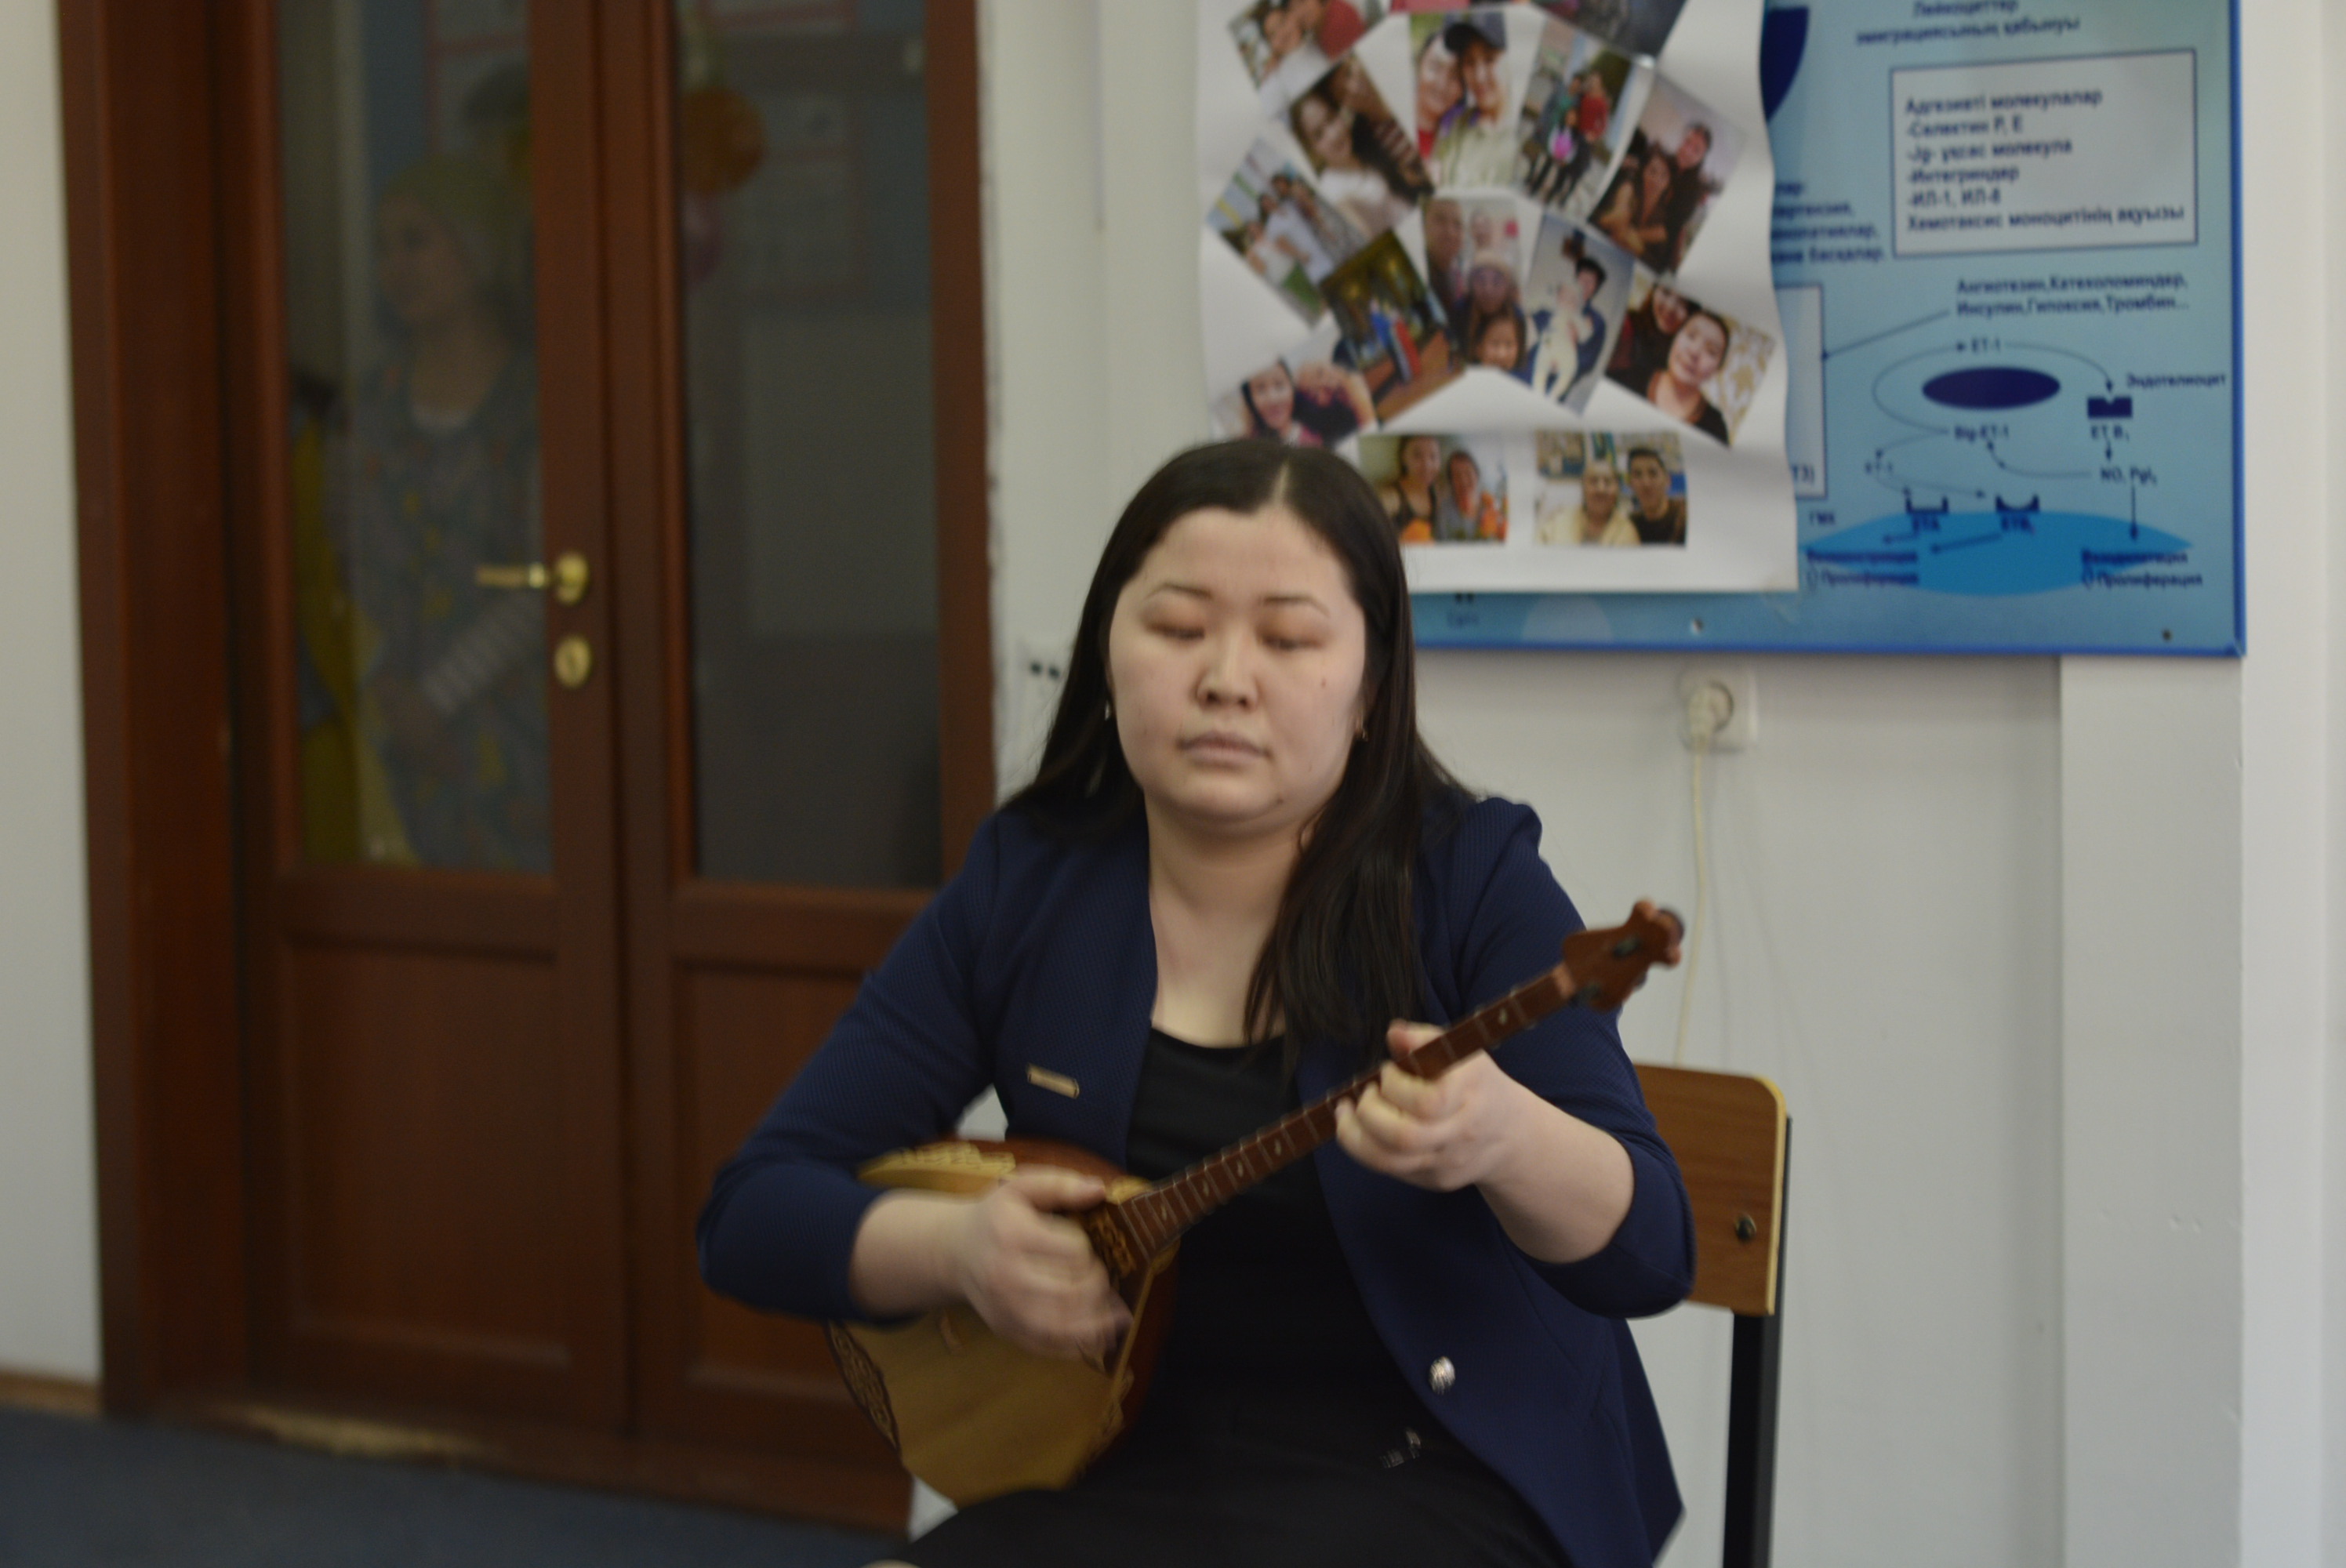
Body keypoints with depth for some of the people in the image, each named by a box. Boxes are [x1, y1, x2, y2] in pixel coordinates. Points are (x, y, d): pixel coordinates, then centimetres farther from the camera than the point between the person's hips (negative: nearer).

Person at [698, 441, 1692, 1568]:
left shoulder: (1472, 882, -7)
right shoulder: (1022, 885, 2)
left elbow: (1652, 1252, -15)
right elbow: (753, 1212, 3)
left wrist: (1504, 1139, -38)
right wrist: (957, 1246, -19)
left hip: (1432, 1472, -3)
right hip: (1128, 1467, 3)